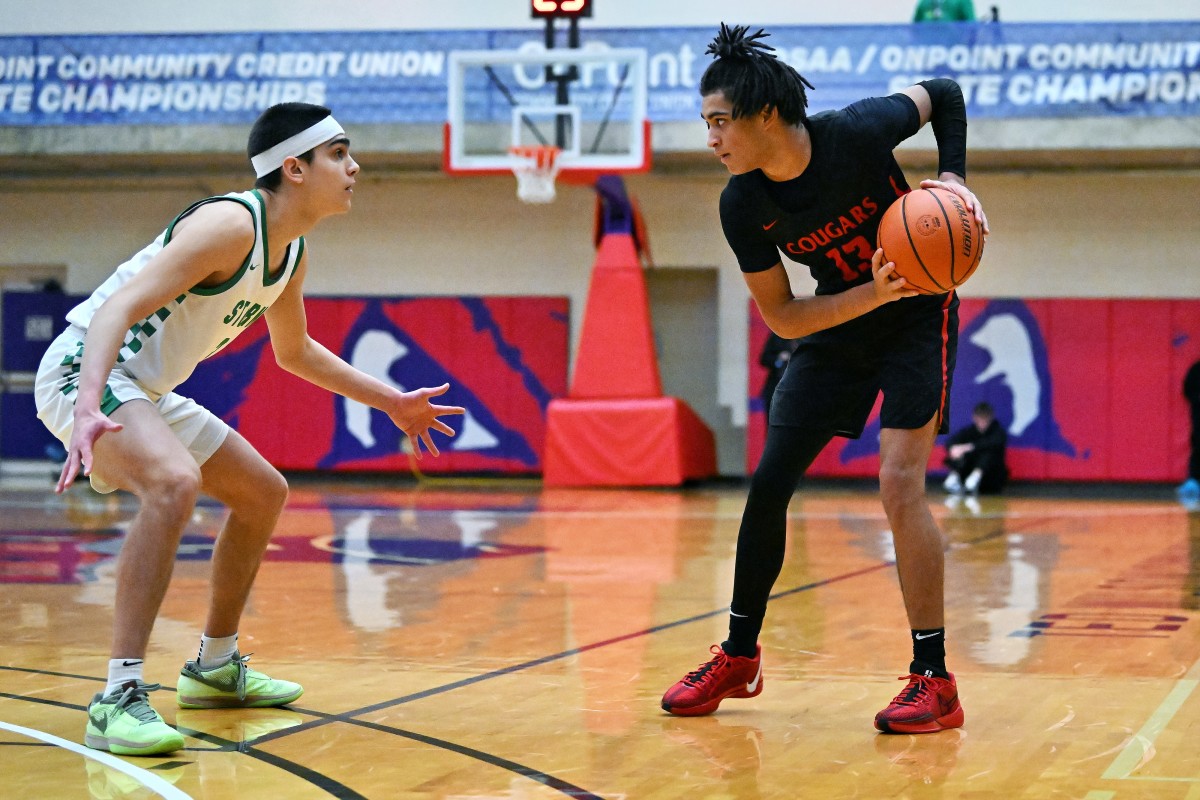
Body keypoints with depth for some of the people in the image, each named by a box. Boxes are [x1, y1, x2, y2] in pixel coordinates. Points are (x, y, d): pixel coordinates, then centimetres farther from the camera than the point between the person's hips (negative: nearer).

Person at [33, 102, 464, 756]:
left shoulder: (293, 252, 7)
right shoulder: (231, 225, -23)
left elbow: (294, 351, 26)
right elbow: (118, 308, -32)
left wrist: (392, 402, 30)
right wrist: (89, 409, -47)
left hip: (147, 392, 11)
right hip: (83, 371, -11)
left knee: (263, 493, 20)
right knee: (175, 481, -36)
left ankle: (215, 668, 34)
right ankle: (119, 698, -35)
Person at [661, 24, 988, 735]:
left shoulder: (859, 133, -27)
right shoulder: (742, 207, -18)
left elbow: (944, 92, -7)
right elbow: (782, 318, -13)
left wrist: (955, 178, -21)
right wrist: (874, 293, -28)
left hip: (919, 315, -4)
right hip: (838, 326, 4)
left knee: (900, 482, -18)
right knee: (767, 485, 0)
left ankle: (935, 680, -11)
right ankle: (739, 657, 19)